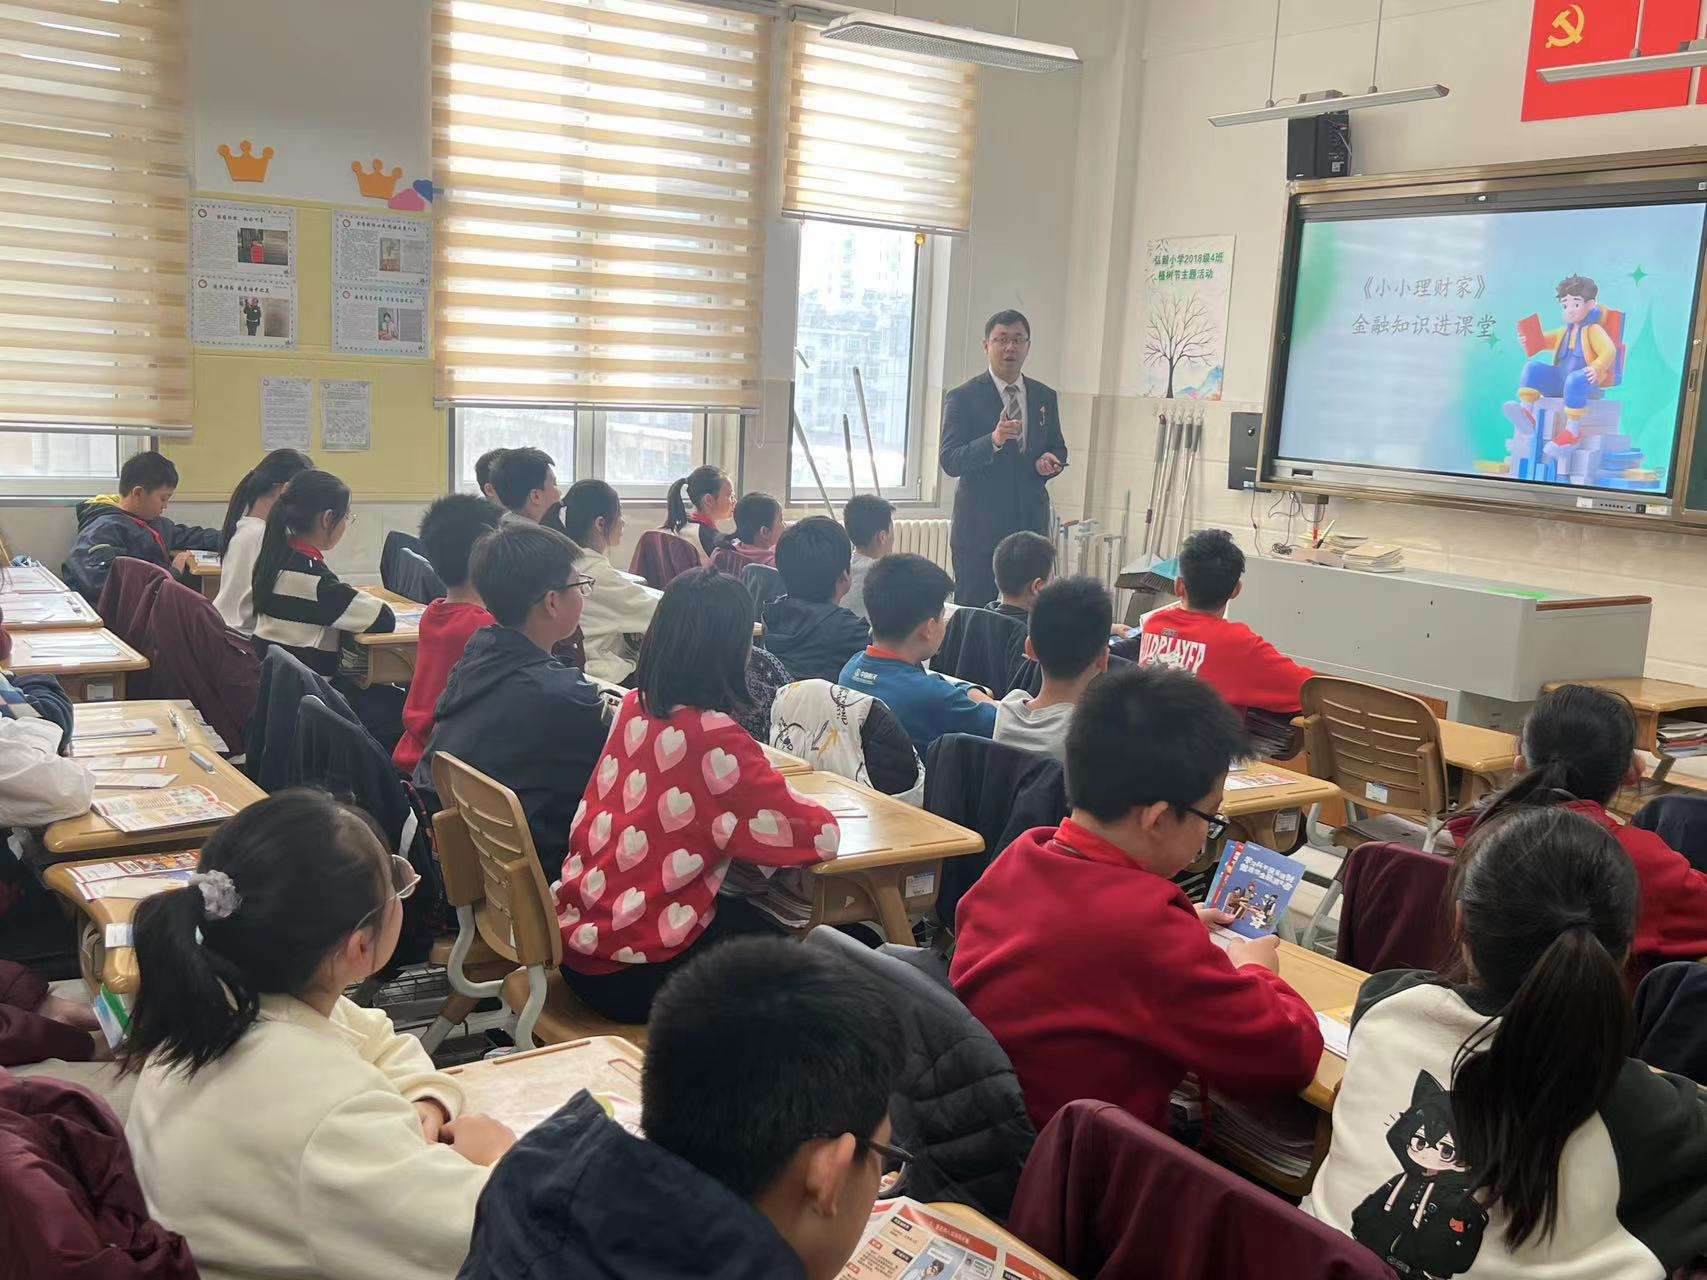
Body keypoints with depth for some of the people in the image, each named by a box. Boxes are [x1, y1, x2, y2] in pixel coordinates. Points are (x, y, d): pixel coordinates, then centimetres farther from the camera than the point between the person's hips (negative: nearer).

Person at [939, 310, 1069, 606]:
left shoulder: (1045, 397, 12)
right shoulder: (963, 397, -4)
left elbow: (1058, 448, 22)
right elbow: (949, 462, -11)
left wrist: (1051, 461, -3)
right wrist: (993, 440, -27)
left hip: (1031, 522, 4)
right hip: (980, 524, -4)